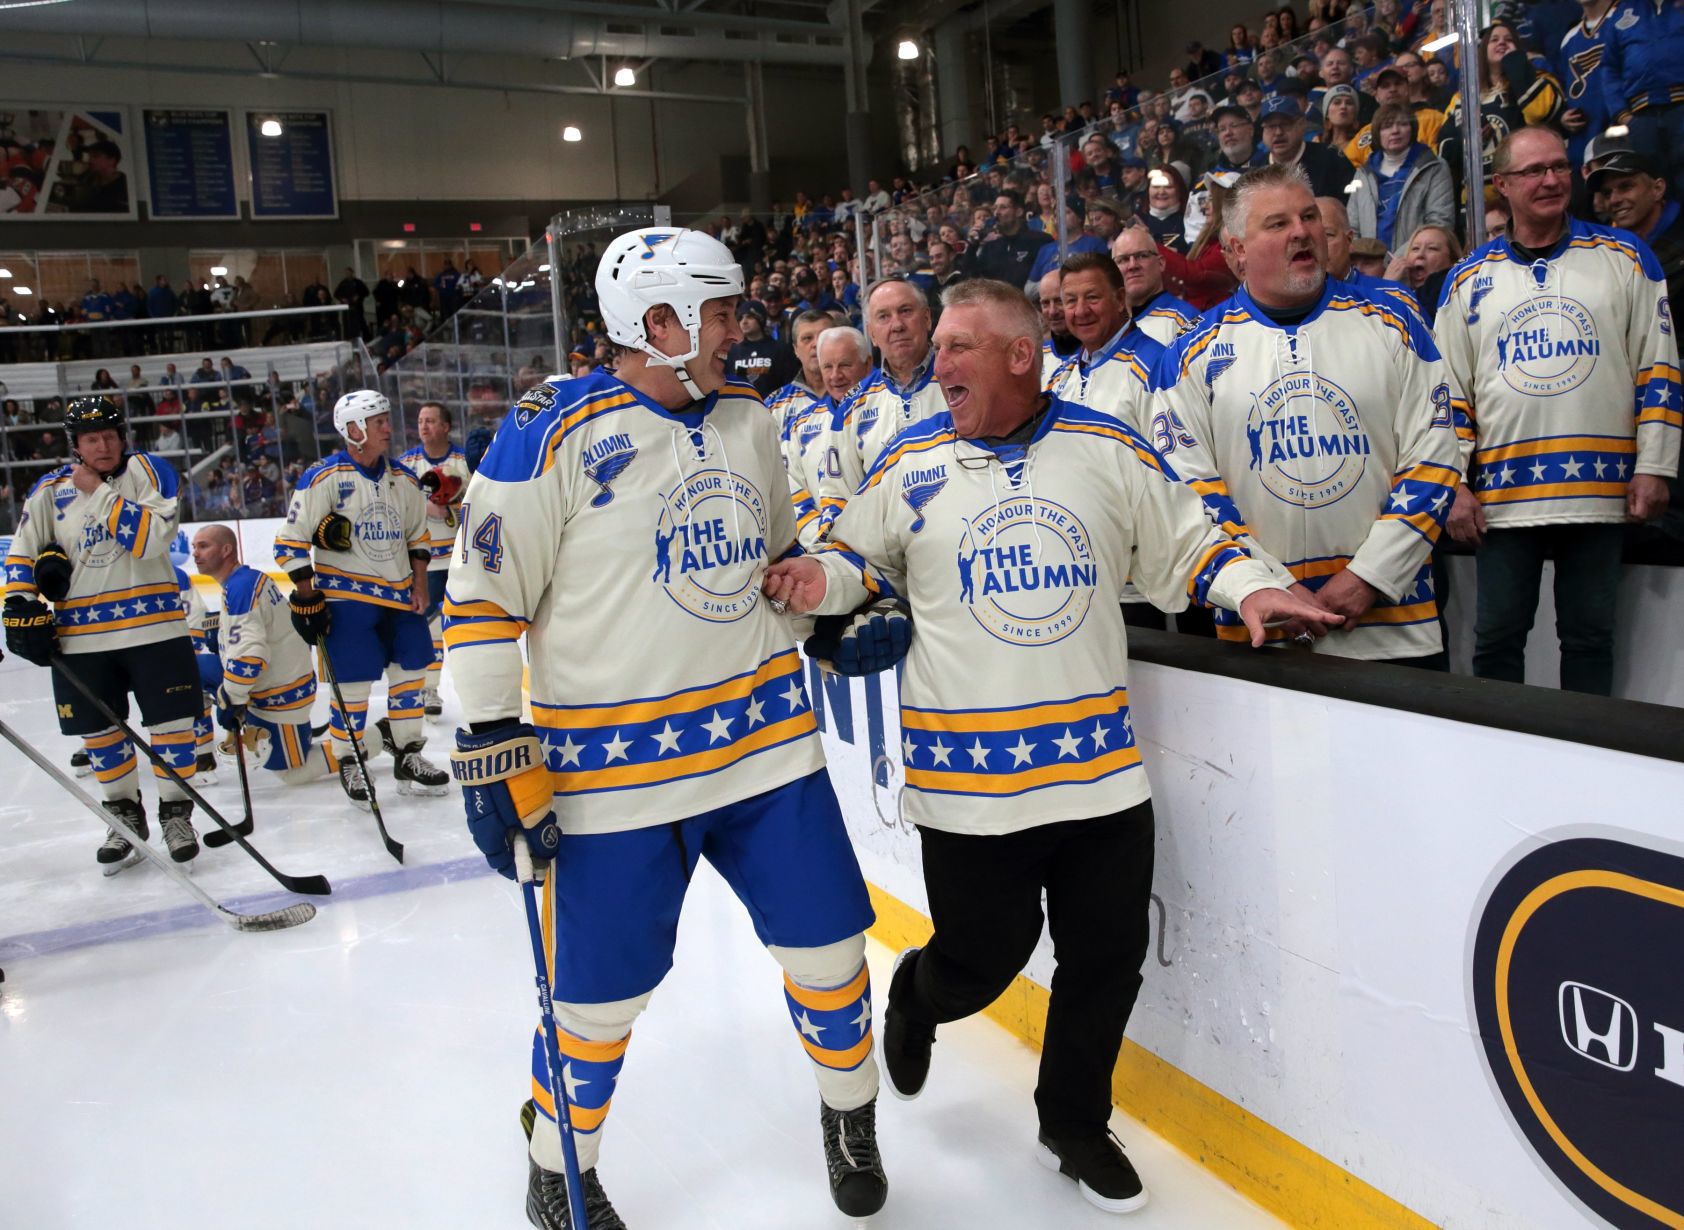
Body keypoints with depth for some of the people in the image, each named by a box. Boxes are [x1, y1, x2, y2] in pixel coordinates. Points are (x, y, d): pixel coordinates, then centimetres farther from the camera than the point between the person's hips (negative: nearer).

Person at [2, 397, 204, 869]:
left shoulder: (148, 471, -4)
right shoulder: (50, 491, 5)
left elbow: (151, 537, -19)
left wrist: (100, 492, -18)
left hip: (153, 626, -3)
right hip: (80, 638, 3)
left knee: (169, 723, 1)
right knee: (100, 733, 10)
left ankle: (176, 813, 17)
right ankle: (124, 814, 28)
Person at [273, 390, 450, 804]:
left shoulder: (403, 480, 7)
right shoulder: (323, 478, -10)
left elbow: (418, 536, 18)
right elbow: (291, 541, -10)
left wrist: (419, 584, 8)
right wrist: (306, 598, -12)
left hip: (399, 596, 6)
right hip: (345, 596, -6)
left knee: (411, 673, 8)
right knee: (353, 683, -4)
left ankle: (408, 757, 23)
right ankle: (347, 764, 15)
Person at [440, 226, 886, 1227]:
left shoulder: (749, 420, 8)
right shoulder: (551, 437, -12)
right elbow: (483, 601, -10)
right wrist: (495, 754, -12)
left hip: (766, 737, 6)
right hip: (613, 769, -5)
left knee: (830, 945, 11)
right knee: (604, 994, 6)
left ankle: (852, 1111, 41)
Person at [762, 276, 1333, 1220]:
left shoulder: (1109, 449, 2)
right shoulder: (911, 464, 2)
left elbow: (1183, 543, 10)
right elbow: (865, 559, 12)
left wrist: (1248, 585, -6)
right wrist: (822, 580, -9)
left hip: (1102, 769, 2)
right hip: (967, 776, -1)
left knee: (1108, 959, 10)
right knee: (983, 959, 5)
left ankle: (1075, 1124, 36)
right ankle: (916, 1000, 43)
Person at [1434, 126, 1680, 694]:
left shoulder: (1624, 257, 7)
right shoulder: (1468, 281, 8)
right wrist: (1454, 485, -1)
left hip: (1602, 490, 0)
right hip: (1502, 493, 0)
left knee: (1590, 635, 7)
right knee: (1497, 637, 4)